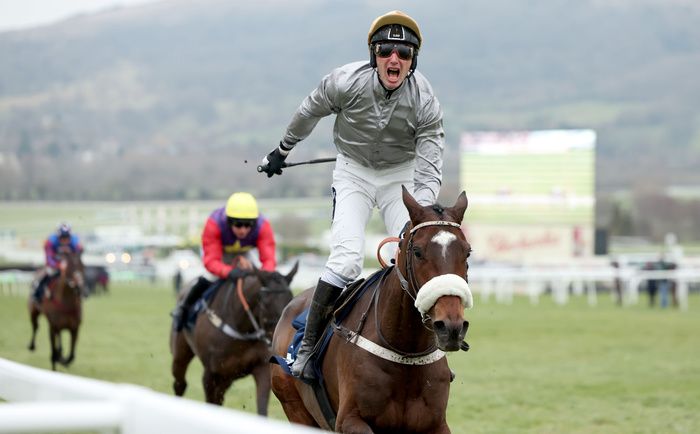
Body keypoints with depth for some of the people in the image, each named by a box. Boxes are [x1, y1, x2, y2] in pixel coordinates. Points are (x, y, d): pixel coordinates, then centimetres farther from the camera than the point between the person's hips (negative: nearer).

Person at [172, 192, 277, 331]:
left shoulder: (263, 227, -35)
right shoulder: (214, 224, -41)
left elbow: (269, 259, -38)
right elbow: (211, 260, -42)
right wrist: (229, 272, -63)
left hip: (243, 254, 3)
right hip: (217, 250, -3)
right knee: (207, 280, -24)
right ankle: (184, 308, 2)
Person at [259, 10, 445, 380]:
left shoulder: (425, 103, -23)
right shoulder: (347, 82, -24)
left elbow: (429, 169, -23)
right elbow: (309, 113, -2)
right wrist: (282, 151, 13)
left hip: (401, 174, 1)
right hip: (354, 172, -1)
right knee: (347, 258, -18)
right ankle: (308, 343, -7)